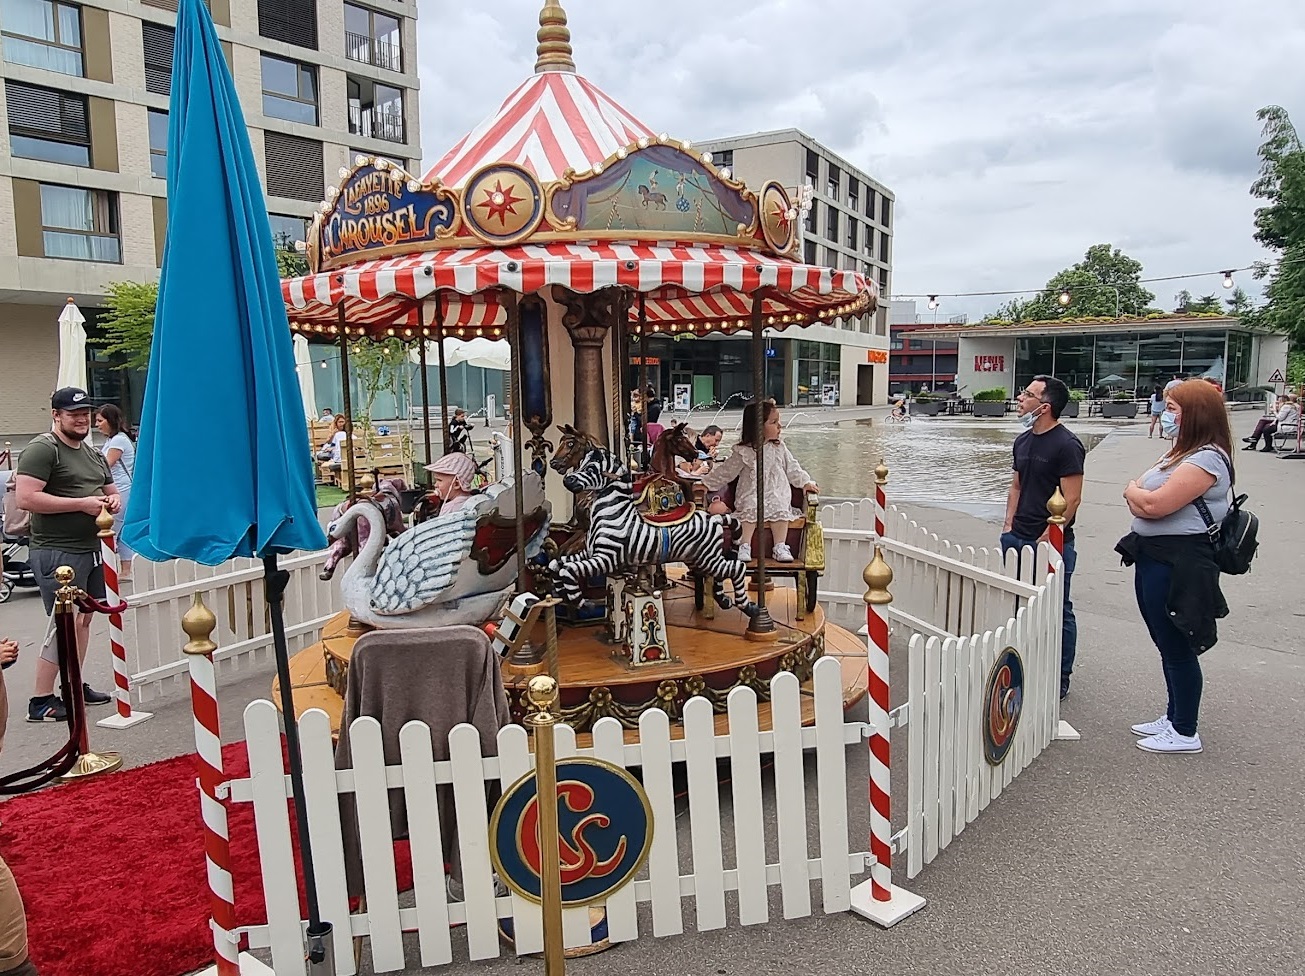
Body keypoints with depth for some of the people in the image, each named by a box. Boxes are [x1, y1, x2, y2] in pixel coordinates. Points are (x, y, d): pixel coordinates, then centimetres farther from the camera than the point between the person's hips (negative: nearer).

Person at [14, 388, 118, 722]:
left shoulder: (93, 453, 18)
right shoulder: (41, 449, -8)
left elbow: (111, 491, 29)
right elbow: (25, 498, -19)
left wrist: (113, 502, 5)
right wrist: (81, 503, -20)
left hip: (91, 549, 8)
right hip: (58, 553, -8)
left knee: (83, 619, 12)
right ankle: (41, 701, 1)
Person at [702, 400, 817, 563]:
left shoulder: (780, 448, 11)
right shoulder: (744, 452, 0)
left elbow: (792, 468, 18)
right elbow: (725, 471, 5)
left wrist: (805, 482, 7)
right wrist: (706, 484, 4)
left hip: (777, 495, 3)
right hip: (751, 495, -3)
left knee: (781, 510, -28)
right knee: (751, 510, -33)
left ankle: (780, 547, -23)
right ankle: (744, 547, -28)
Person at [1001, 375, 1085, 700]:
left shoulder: (1066, 445, -14)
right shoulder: (1023, 441, 11)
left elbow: (1071, 499, -16)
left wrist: (1046, 540, -16)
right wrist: (1009, 525, 9)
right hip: (1018, 539, 8)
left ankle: (1059, 681, 16)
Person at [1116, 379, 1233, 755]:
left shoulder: (1207, 459, -17)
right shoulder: (1179, 453, 16)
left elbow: (1155, 505, -24)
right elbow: (1140, 496, 14)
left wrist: (1134, 492, -3)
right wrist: (1139, 495, -9)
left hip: (1178, 564, -10)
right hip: (1154, 557, 10)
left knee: (1177, 647, 1)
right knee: (1168, 646, 19)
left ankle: (1185, 733, 14)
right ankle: (1173, 718, 32)